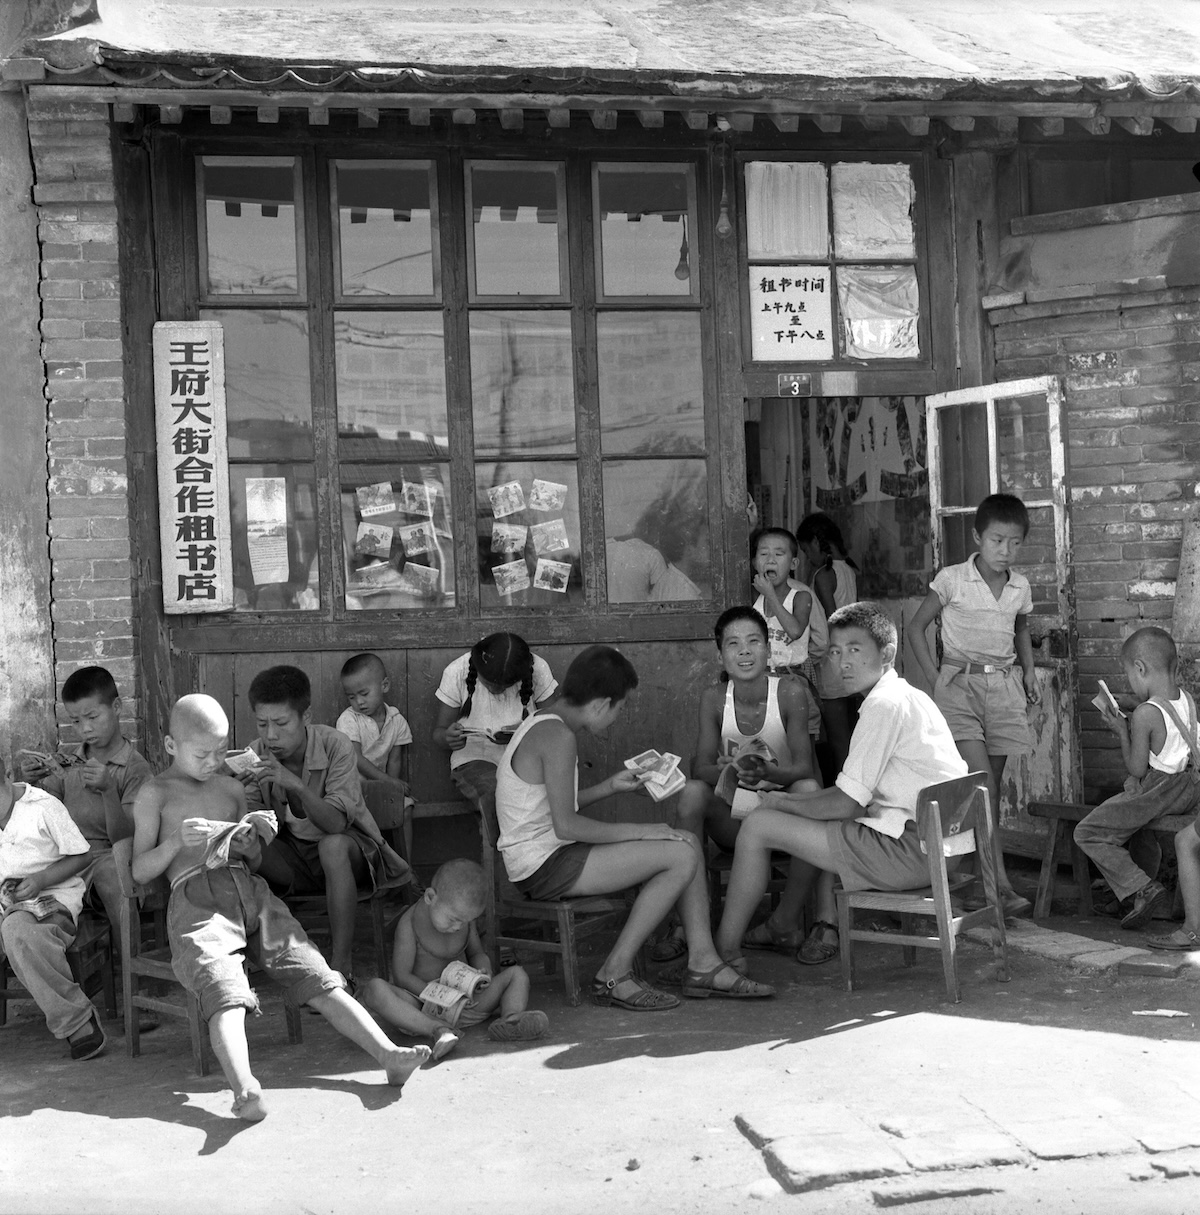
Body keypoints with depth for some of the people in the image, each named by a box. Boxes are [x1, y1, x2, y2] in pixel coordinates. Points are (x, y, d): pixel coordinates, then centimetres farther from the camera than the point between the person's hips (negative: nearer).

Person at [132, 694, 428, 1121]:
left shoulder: (232, 789, 23)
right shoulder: (155, 793, 10)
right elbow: (140, 872, 5)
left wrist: (250, 846, 2)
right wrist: (177, 841, -13)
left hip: (251, 892, 4)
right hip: (195, 898, -4)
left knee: (317, 977, -13)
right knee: (226, 995, -30)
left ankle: (388, 1054, -23)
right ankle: (245, 1091, -50)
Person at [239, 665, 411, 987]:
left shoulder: (335, 746, -21)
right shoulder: (257, 755, -9)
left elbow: (335, 823, -30)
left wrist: (295, 784, -45)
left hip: (352, 851, -3)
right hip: (292, 857, 4)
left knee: (332, 845, -37)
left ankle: (341, 964, -31)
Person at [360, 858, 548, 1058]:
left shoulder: (464, 918, 2)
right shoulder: (410, 925, -14)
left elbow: (476, 953, 17)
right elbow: (401, 976, -14)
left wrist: (483, 970, -7)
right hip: (421, 1006, -5)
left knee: (517, 974, -6)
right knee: (374, 989, -34)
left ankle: (510, 1019, -37)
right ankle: (437, 1030, -48)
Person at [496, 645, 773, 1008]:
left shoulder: (541, 724, 13)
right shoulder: (557, 736, -19)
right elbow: (565, 825, -24)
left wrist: (609, 786, 18)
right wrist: (637, 831, -16)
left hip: (549, 857, 11)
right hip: (545, 866, -11)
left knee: (688, 842, 8)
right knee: (681, 855, -15)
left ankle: (702, 962, 7)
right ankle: (614, 976, -9)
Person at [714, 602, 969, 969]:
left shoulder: (885, 704, -14)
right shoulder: (908, 697, 17)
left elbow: (845, 805, -14)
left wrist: (781, 803, 1)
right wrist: (791, 799, 13)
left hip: (910, 851, -10)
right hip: (935, 843, 10)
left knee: (758, 826, -6)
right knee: (817, 818, 32)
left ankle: (722, 952, 3)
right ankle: (827, 928, 26)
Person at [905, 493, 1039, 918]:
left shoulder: (1020, 587, 8)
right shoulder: (952, 580, -6)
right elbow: (915, 628, 1)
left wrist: (1028, 670, 10)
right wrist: (934, 676, -6)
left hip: (1004, 686, 5)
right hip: (961, 683, -5)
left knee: (990, 787, 7)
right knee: (982, 785, -15)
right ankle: (1001, 884, -20)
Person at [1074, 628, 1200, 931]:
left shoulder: (1145, 714, -21)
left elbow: (1137, 769, -15)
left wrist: (1122, 732, -4)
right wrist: (1131, 729, 13)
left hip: (1155, 790, -9)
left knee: (1088, 833, -1)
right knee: (1137, 825, 36)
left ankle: (1141, 890, -5)